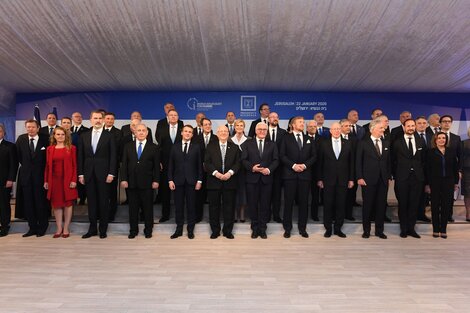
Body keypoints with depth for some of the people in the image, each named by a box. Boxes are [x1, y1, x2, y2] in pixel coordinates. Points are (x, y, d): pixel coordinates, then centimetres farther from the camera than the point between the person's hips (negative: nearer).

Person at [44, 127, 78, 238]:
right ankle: (59, 229, 16)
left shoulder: (71, 148, 0)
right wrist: (46, 181, 5)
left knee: (68, 204, 3)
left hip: (67, 180, -3)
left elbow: (74, 165, -3)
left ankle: (66, 229, 13)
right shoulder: (50, 149, 9)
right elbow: (47, 166, 9)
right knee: (56, 204, 6)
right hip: (54, 180, 3)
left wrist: (74, 180, -10)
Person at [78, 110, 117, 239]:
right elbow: (81, 156, 9)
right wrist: (80, 173, 3)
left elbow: (113, 156, -4)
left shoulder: (109, 136, 0)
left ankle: (103, 229, 15)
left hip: (103, 174, -3)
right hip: (88, 174, 3)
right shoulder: (84, 136, 9)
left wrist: (111, 173, -10)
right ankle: (92, 228, 19)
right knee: (91, 202, 8)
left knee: (104, 202, 4)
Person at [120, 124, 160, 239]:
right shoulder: (128, 146, 8)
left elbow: (157, 166, 0)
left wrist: (156, 180, -6)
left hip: (147, 183, -2)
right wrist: (123, 179, -3)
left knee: (148, 207, 6)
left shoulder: (153, 147, 2)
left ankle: (148, 230, 19)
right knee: (132, 208, 9)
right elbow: (124, 164, 5)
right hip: (131, 182, 2)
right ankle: (133, 230, 22)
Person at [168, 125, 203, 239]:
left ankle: (190, 230, 15)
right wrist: (170, 180, -2)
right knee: (178, 206, 6)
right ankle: (179, 229, 17)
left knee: (191, 206, 4)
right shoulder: (175, 147, 9)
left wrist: (199, 180, -3)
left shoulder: (196, 147, 6)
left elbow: (199, 165, 3)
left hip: (191, 181, -1)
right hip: (178, 181, 1)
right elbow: (171, 165, 7)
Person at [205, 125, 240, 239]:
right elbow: (207, 163, 0)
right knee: (214, 207, 6)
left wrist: (230, 172, -14)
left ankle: (228, 231, 17)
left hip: (230, 181, 1)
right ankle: (215, 231, 18)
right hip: (214, 181, 0)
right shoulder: (210, 146, 8)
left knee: (229, 207, 5)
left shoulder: (234, 147, 10)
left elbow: (237, 163, 3)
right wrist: (216, 173, -15)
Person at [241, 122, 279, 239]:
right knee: (253, 204, 4)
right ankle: (255, 228, 17)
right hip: (252, 178, -1)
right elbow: (244, 160, 1)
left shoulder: (272, 145, 12)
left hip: (266, 178, 1)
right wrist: (252, 167, -16)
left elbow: (276, 160, 4)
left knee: (265, 204, 4)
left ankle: (262, 229, 16)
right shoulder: (247, 144, 8)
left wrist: (269, 169, -13)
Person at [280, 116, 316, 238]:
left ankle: (302, 228, 17)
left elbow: (314, 156, 9)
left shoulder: (309, 139, 15)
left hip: (305, 174, 3)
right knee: (289, 201, 1)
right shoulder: (286, 138, 5)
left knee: (303, 201, 5)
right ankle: (287, 228, 11)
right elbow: (282, 155, -2)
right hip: (290, 174, -2)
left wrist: (305, 165, -7)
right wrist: (293, 165, -13)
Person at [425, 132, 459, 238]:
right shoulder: (431, 152, -1)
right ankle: (436, 229, 11)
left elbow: (455, 167, 9)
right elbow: (427, 169, -3)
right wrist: (427, 184, -6)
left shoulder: (451, 151, 8)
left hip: (448, 182, 2)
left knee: (447, 206, 3)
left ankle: (443, 229, 12)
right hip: (435, 182, -2)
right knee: (435, 206, 2)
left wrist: (456, 182, 5)